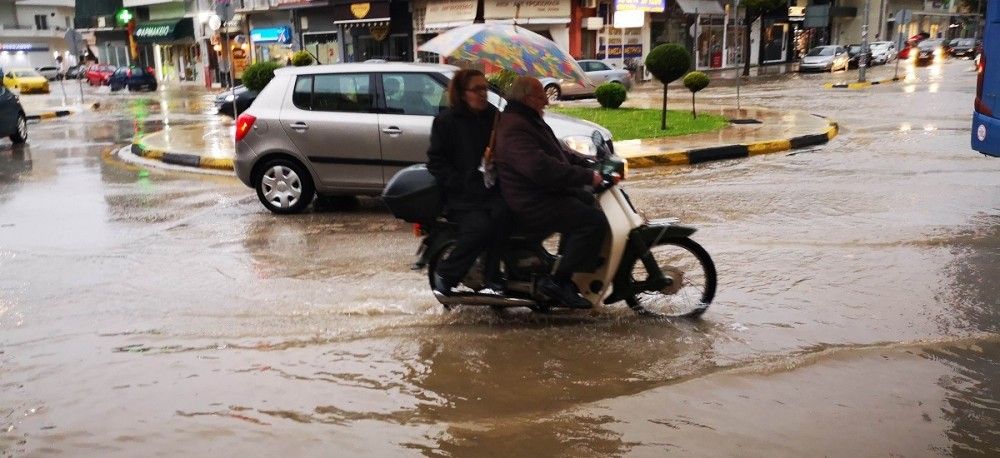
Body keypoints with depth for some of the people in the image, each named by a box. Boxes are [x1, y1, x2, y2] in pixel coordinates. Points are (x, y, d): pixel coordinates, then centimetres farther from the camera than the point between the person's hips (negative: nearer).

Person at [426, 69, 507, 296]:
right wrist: (461, 183, -15)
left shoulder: (493, 117, 14)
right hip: (461, 195, -4)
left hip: (491, 189, 4)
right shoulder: (446, 121, 1)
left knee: (501, 212, -30)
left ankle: (492, 275, -19)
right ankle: (445, 274, -11)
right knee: (480, 226, -30)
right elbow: (436, 161, -3)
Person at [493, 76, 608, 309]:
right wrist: (587, 176, -27)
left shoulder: (529, 121, 16)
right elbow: (542, 168, -32)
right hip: (532, 205, -11)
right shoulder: (514, 129, -21)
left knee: (590, 202, 24)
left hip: (546, 192, 11)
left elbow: (560, 152, 23)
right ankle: (557, 281, -15)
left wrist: (590, 166, 10)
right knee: (594, 221, -20)